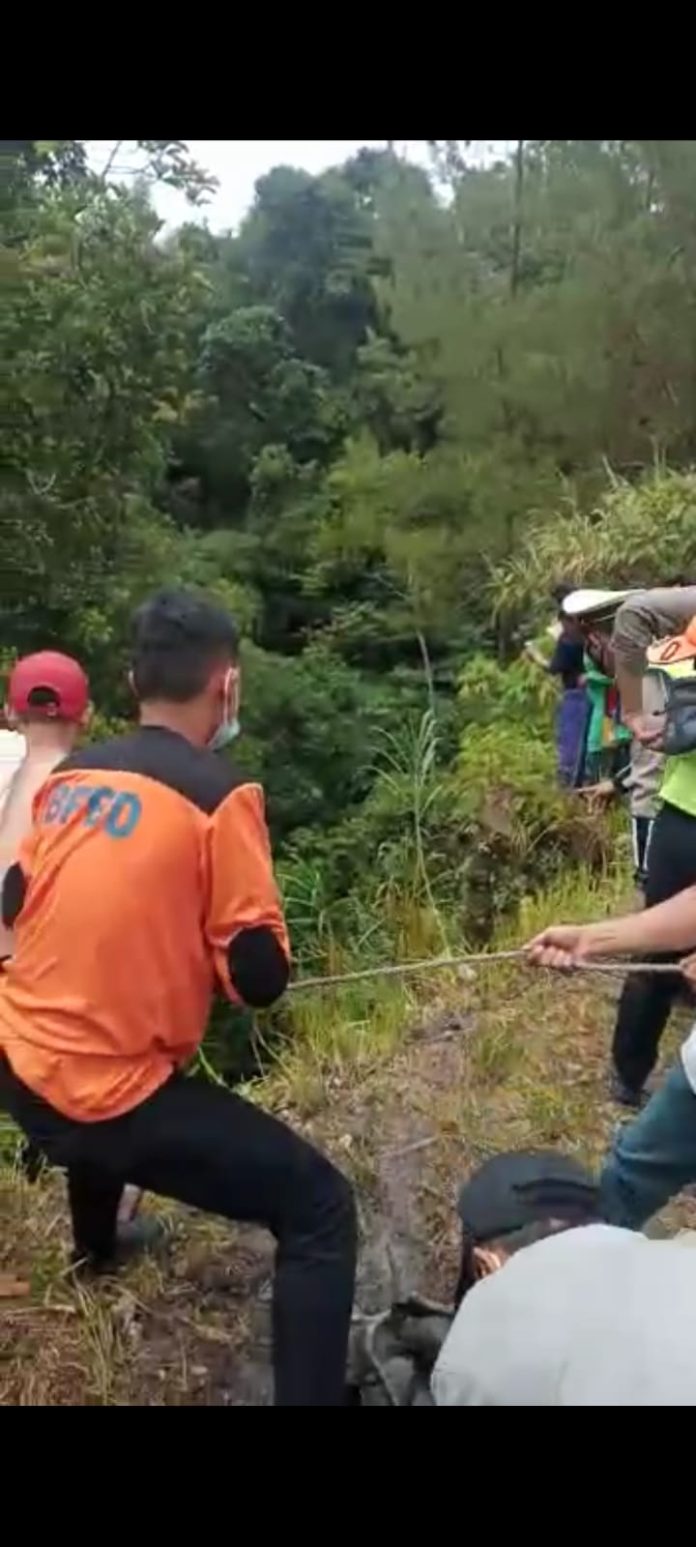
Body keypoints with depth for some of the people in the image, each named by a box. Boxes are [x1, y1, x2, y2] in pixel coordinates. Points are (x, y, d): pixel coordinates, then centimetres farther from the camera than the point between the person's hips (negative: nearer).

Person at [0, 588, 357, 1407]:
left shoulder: (71, 774, 4)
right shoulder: (219, 795, -16)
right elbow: (260, 978, -14)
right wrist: (225, 923, 7)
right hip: (106, 1092, -8)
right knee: (319, 1209, -2)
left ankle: (96, 1246, 65)